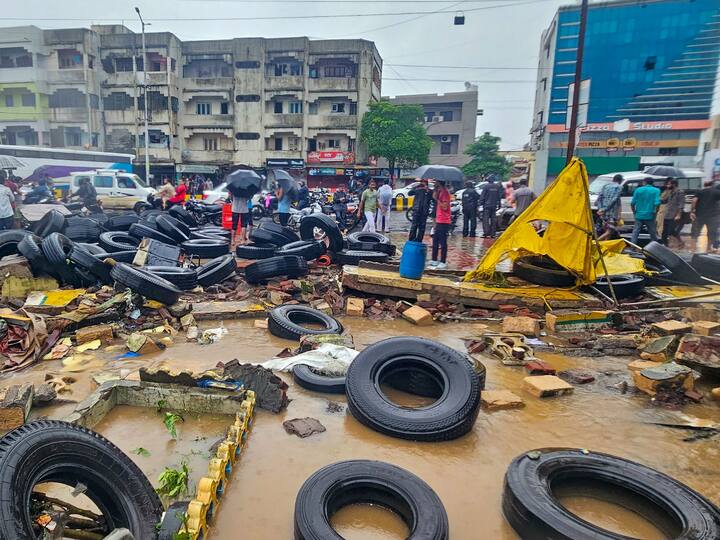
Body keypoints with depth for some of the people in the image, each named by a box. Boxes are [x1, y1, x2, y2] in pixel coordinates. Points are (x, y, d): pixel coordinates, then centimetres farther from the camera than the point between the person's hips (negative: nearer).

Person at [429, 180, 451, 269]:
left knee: (443, 242, -6)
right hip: (439, 221, 10)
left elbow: (445, 207, -21)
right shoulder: (440, 192, 16)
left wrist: (436, 199, -18)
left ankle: (443, 262, -1)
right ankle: (434, 260, 22)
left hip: (444, 222, -10)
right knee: (435, 241, 14)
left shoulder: (445, 192, -13)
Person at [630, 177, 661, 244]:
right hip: (650, 216, 0)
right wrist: (655, 213, 1)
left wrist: (635, 212, 11)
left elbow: (632, 203, -1)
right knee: (653, 234, 11)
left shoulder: (638, 190, 1)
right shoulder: (656, 190, -1)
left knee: (635, 233, 5)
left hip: (639, 216, 0)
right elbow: (657, 204, -12)